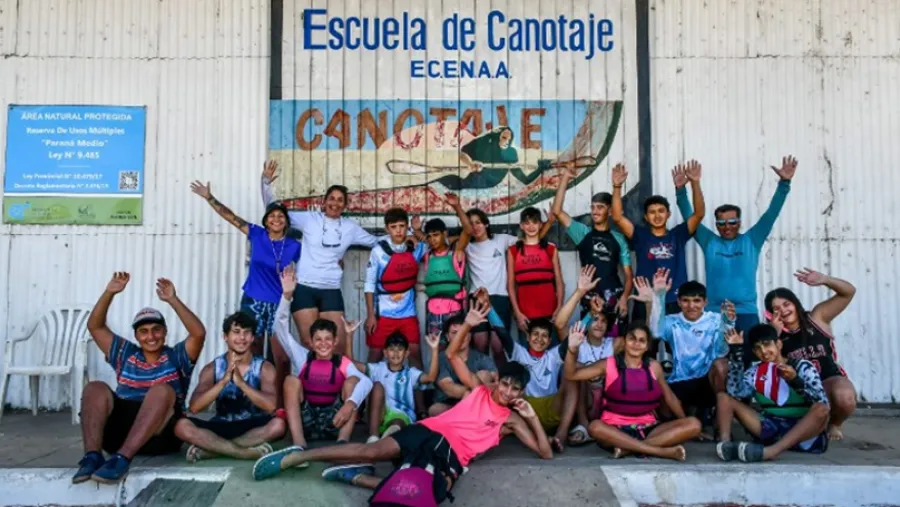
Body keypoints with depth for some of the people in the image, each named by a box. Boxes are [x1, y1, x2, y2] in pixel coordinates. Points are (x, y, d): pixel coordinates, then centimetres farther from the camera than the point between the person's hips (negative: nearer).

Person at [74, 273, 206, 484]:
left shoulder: (176, 357, 13)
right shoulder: (126, 354, 24)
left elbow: (199, 333, -7)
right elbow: (95, 326, 18)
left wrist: (172, 300, -13)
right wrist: (109, 293, 5)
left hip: (160, 435, -3)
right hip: (119, 429, 3)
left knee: (162, 390, -31)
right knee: (95, 388, -17)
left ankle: (122, 458, -44)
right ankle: (92, 455, -35)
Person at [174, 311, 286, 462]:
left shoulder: (264, 368, -4)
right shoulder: (212, 369, 0)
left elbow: (270, 406, -19)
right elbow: (194, 407, -13)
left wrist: (241, 382, -29)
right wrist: (224, 380, -25)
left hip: (253, 427, -1)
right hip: (221, 426, 1)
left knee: (278, 424, -33)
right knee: (182, 426, -24)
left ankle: (212, 448, -22)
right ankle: (249, 452, -26)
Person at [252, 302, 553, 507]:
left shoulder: (512, 420, 17)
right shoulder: (479, 390, 17)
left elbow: (546, 453, 12)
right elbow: (451, 354, 17)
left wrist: (532, 417, -1)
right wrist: (468, 325, 1)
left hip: (453, 457, 0)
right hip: (431, 432, 0)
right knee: (371, 451, -24)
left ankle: (357, 477, -22)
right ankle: (292, 458, -14)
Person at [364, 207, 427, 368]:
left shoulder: (416, 249, -1)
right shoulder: (378, 251, -10)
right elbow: (369, 285, -5)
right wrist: (370, 315, -8)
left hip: (408, 313, 3)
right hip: (383, 313, -2)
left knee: (415, 352, 5)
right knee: (376, 353, 6)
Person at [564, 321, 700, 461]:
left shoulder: (654, 366, 8)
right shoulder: (609, 364, 0)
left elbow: (669, 397, 17)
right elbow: (571, 375, -5)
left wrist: (685, 427, 15)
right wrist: (573, 350, -22)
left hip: (648, 428, 3)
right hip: (616, 429, -3)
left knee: (693, 424, -17)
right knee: (595, 427, -36)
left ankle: (628, 448, -28)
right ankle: (661, 451, -33)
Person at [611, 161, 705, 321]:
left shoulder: (678, 235, 7)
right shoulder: (640, 236, 5)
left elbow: (699, 213, -3)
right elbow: (617, 217, -6)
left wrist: (695, 183, -17)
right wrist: (617, 186, -18)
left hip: (675, 304, 1)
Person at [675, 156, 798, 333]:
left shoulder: (751, 241, 8)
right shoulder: (709, 242, 8)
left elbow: (771, 214, 2)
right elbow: (689, 217, 2)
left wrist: (784, 183, -8)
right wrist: (680, 190, -10)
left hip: (746, 312, 0)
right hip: (714, 313, 0)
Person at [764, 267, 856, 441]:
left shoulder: (817, 317, 0)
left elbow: (848, 291, -5)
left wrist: (824, 280, -25)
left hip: (829, 380, -1)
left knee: (845, 397, -36)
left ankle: (834, 424, 3)